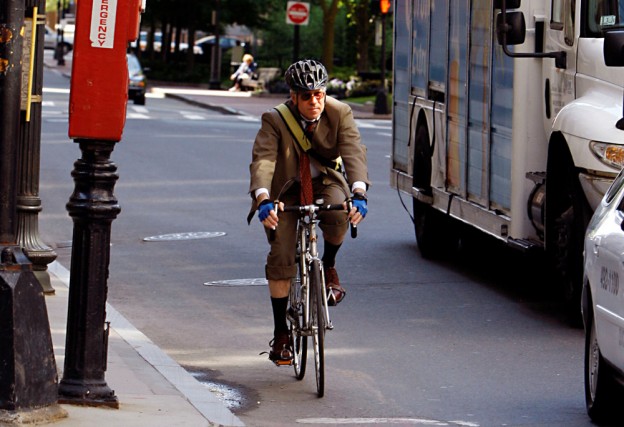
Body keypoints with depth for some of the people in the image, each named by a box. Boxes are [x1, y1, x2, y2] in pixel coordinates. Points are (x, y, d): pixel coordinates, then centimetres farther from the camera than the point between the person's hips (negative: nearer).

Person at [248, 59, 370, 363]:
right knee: (281, 258, -11)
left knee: (337, 214, -34)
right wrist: (263, 199, -51)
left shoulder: (340, 114, -15)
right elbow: (262, 160, -32)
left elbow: (354, 153, -27)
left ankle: (329, 267, -4)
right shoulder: (275, 121, -20)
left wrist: (359, 193, -45)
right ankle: (280, 332, 3)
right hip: (286, 190, -1)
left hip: (325, 183, 1)